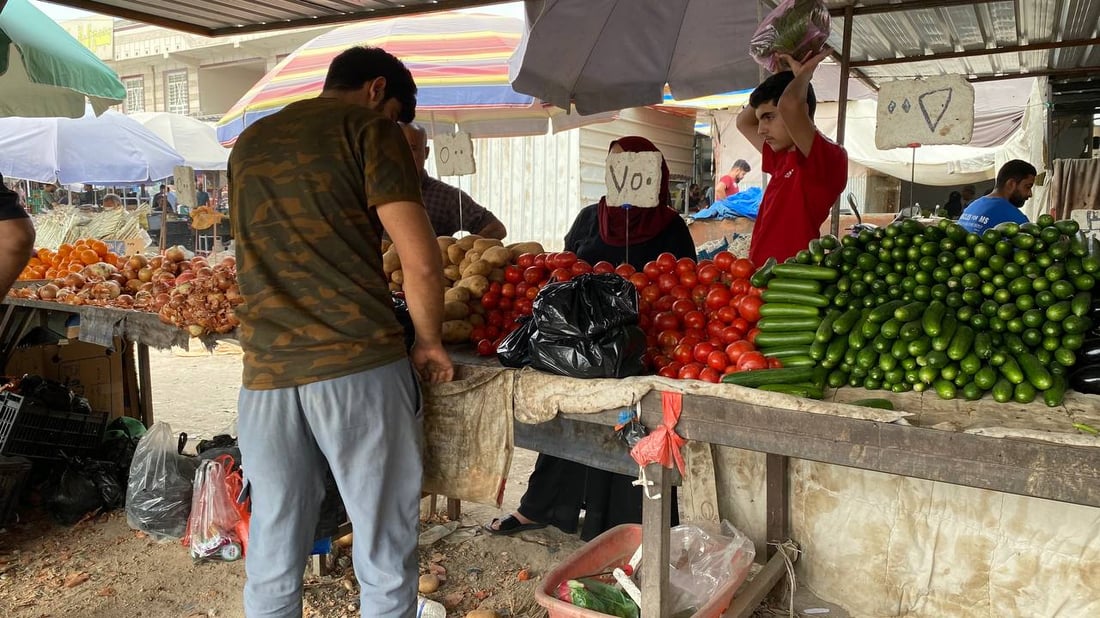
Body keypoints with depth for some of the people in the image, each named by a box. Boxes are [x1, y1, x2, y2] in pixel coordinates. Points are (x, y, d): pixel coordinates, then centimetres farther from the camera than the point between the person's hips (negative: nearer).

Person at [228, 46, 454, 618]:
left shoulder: (249, 142, 20)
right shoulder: (370, 128, 1)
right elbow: (420, 262, -9)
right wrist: (429, 342, 6)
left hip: (266, 372, 6)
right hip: (358, 365, -5)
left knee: (273, 549, 15)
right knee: (384, 549, 7)